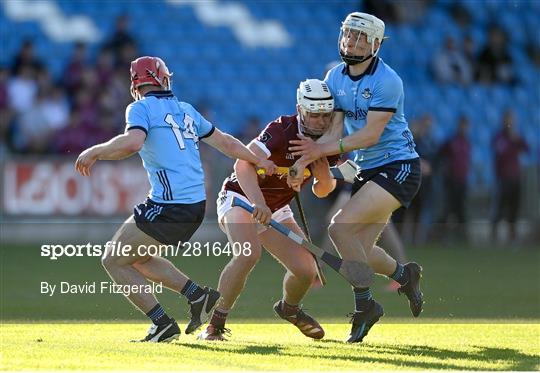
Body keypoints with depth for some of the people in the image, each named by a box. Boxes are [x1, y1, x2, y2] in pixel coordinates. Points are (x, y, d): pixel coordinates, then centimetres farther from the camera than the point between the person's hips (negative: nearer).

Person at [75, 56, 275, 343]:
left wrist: (94, 152, -11)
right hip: (196, 204, 8)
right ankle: (198, 295, 15)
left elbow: (132, 142, -24)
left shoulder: (141, 108, -4)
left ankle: (163, 324, -4)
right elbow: (224, 142, 26)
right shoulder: (185, 110, 17)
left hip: (169, 207, -8)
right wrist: (258, 161, 39)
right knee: (138, 258, 25)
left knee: (114, 261, 3)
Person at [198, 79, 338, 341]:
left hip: (275, 211, 7)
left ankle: (289, 308, 31)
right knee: (249, 253, -34)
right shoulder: (282, 130, -27)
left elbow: (321, 192, 3)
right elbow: (243, 164, -39)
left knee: (307, 270, -5)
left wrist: (324, 176, -20)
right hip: (241, 198, -6)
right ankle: (215, 324, -22)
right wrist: (257, 203, -53)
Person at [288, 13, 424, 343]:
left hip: (398, 167, -8)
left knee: (340, 227, -21)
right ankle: (404, 274, 33)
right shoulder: (335, 78, 5)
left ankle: (364, 304, -9)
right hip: (367, 170, 8)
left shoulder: (387, 81, -17)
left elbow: (370, 134, -21)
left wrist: (322, 149, -23)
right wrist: (305, 160, -16)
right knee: (358, 251, 5)